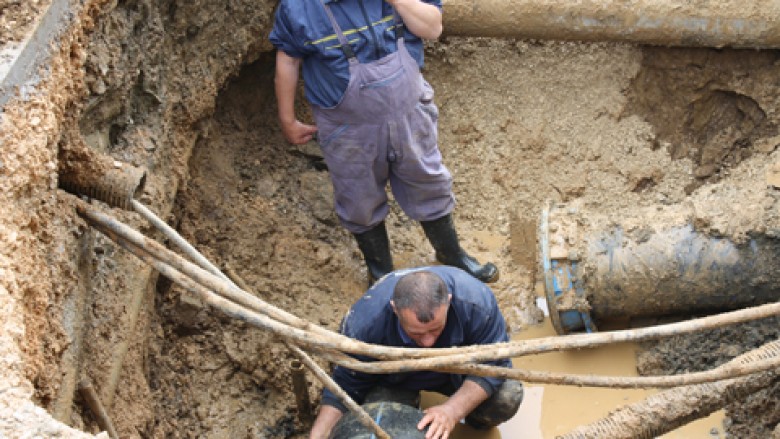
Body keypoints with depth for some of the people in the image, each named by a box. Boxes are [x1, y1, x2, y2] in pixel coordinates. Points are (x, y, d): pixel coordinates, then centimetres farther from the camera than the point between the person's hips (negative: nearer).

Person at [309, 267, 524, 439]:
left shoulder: (477, 302, -38)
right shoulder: (365, 321, -37)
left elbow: (493, 363, -27)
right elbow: (345, 386, -21)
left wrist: (452, 410, -42)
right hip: (395, 377, 0)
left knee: (507, 397, -25)